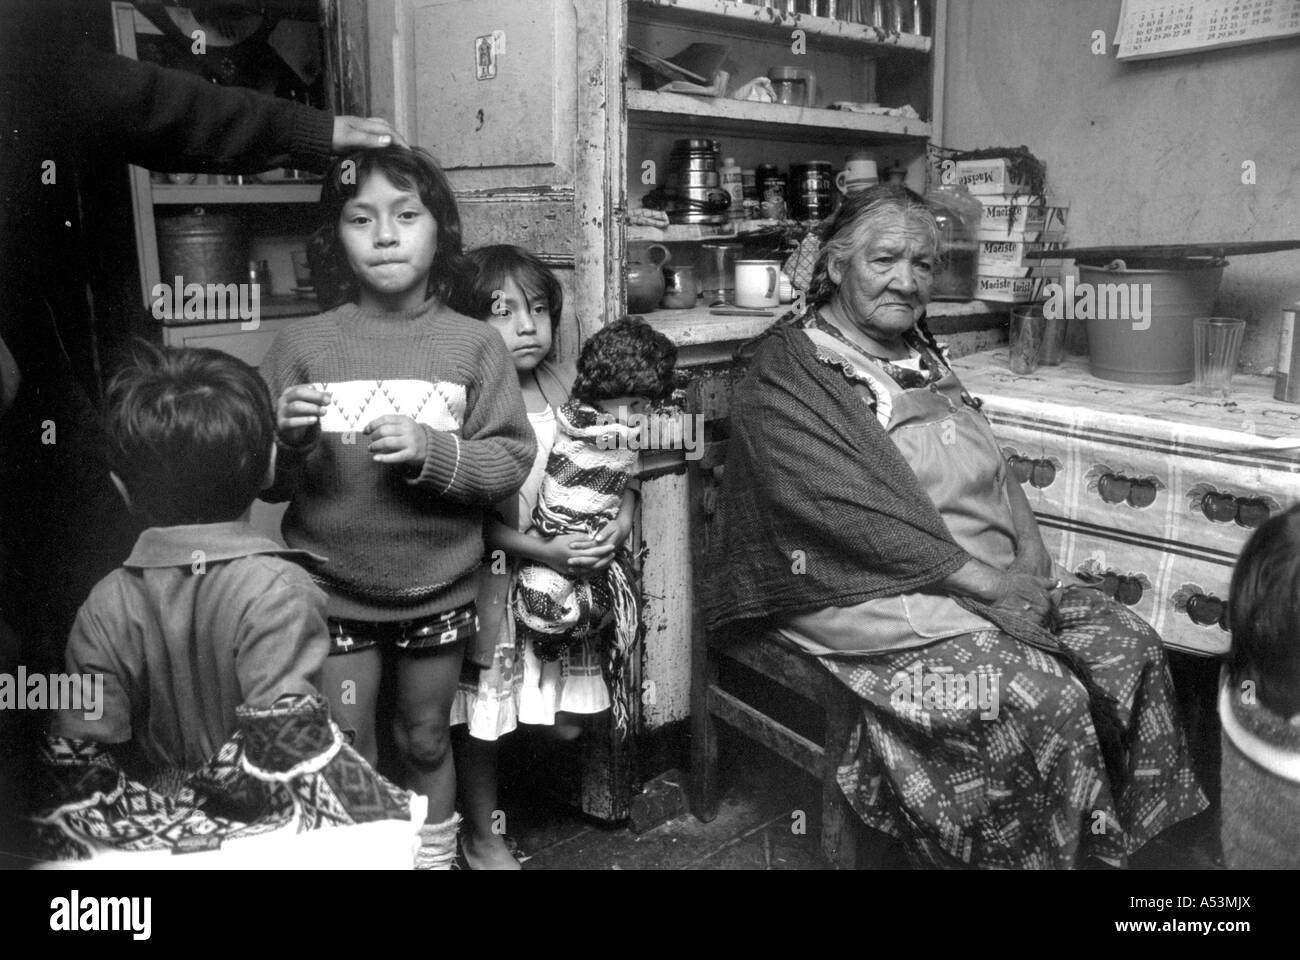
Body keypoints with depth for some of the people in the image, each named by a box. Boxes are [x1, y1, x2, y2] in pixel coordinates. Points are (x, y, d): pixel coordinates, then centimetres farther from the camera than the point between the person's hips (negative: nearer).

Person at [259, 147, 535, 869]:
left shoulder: (476, 344, -6)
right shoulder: (302, 344, -5)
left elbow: (513, 461, -7)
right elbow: (263, 481, -1)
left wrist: (433, 451, -22)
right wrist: (287, 440, -21)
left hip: (438, 589, 0)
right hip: (332, 588, 0)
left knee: (426, 741, 19)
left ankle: (437, 853, 41)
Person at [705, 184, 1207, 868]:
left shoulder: (921, 357, 17)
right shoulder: (786, 374, -9)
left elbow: (992, 470, 15)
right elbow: (849, 513, -19)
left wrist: (1029, 550, -5)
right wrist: (984, 581, -20)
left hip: (998, 573, 8)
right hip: (873, 596, -8)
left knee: (1131, 647, -6)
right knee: (1045, 698, -23)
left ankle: (1130, 840, 10)